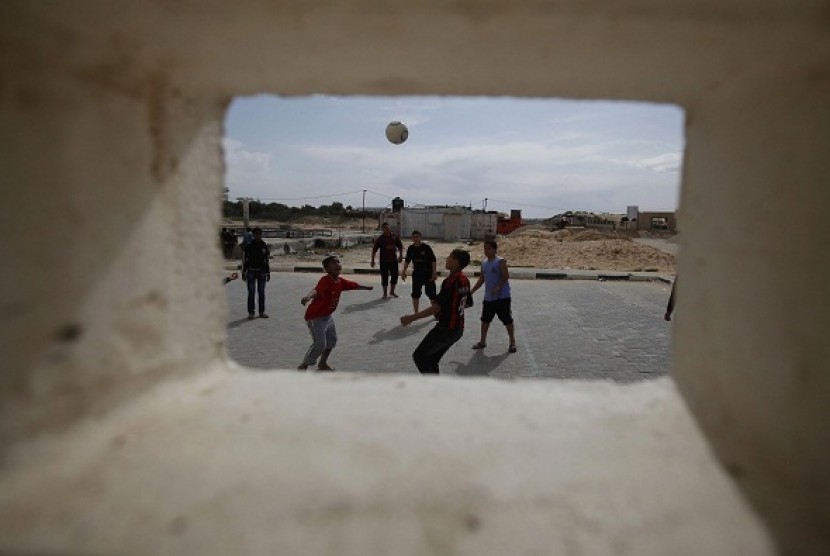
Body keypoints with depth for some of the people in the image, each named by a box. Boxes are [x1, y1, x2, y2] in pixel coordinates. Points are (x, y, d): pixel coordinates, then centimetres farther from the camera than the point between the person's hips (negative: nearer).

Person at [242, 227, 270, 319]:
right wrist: (243, 273, -1)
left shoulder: (264, 246, 5)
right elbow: (244, 260, 2)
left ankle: (262, 312, 15)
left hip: (262, 272, 2)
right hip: (251, 272, -2)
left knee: (261, 292, 7)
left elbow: (267, 260, 10)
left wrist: (268, 273, 9)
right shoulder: (249, 246, -1)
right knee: (251, 293, 0)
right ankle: (251, 312, 8)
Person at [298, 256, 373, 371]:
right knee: (319, 344, -13)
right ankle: (303, 366, 6)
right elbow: (316, 290, -47)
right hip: (314, 316, -9)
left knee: (332, 339, 21)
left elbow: (353, 285, 16)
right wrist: (307, 297, -69)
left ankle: (322, 364, 39)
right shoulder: (325, 280, -28)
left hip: (327, 316, 9)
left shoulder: (340, 281, -2)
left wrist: (367, 287, 32)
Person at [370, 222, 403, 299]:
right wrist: (373, 260, -3)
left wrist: (400, 256, 0)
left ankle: (392, 291, 28)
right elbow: (374, 250, 0)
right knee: (384, 277, 1)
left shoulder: (395, 237, 4)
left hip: (393, 260, 3)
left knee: (394, 275, 8)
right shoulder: (380, 239, -3)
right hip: (384, 261, -3)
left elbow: (400, 247, 12)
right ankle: (385, 293, 15)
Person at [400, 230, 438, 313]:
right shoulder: (410, 249, 1)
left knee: (431, 293, 0)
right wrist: (404, 272, 7)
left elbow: (433, 260, -10)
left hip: (428, 274, -4)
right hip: (417, 274, 4)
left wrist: (434, 272, -15)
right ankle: (416, 312, 18)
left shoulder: (426, 247, -11)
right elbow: (407, 261, 12)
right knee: (415, 294, 6)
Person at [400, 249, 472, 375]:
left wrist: (412, 318, -21)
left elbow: (436, 308, -24)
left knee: (419, 356, 0)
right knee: (431, 359, 17)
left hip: (446, 328, -9)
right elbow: (466, 303, 19)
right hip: (458, 329, 9)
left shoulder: (451, 281, -20)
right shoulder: (465, 280, 6)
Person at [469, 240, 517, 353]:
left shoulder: (500, 262, -11)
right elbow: (481, 280, 17)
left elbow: (506, 277, -16)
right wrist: (471, 291, 13)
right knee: (485, 320, 12)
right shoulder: (484, 263, 10)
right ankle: (482, 341, 26)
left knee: (507, 320, 2)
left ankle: (512, 342, 15)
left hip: (502, 297, -7)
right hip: (488, 297, 7)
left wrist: (497, 288, -27)